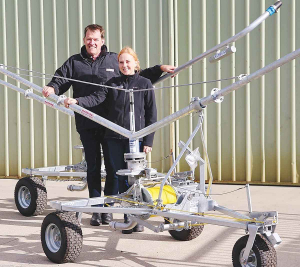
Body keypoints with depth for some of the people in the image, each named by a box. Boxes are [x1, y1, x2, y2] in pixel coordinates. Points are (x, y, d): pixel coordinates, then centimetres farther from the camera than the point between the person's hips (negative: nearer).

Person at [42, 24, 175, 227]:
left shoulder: (114, 60, 10)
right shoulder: (74, 62, 12)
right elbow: (60, 79, 3)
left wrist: (159, 69, 11)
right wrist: (53, 88, -19)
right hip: (86, 125, 1)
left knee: (112, 166, 3)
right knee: (93, 166, 5)